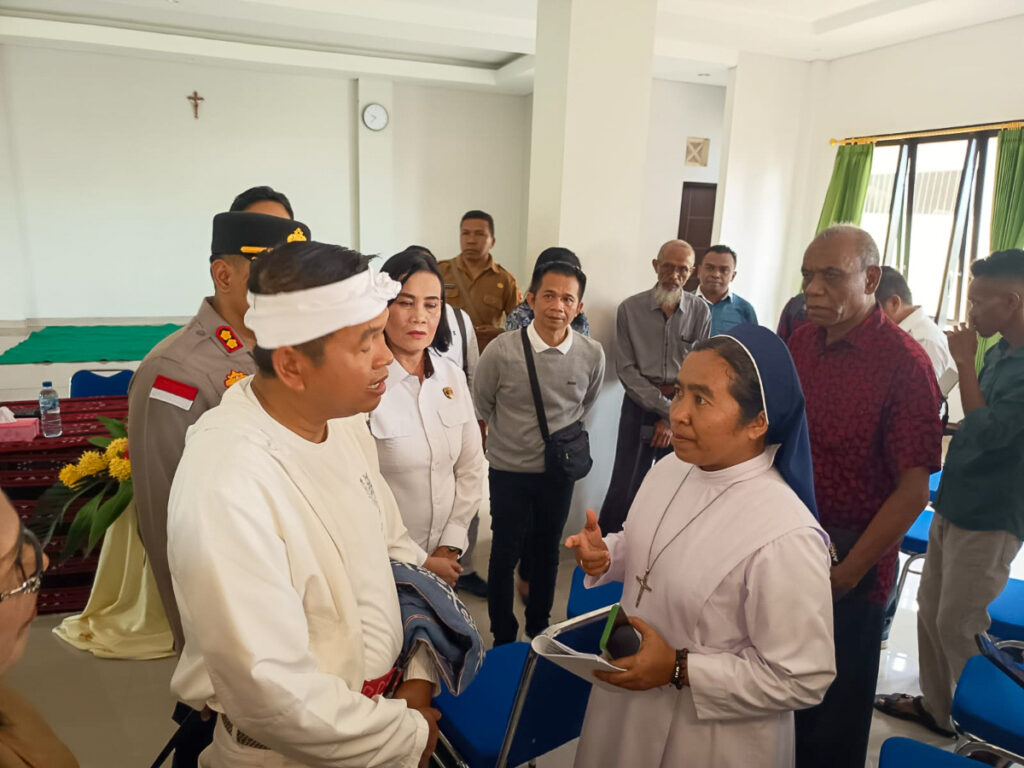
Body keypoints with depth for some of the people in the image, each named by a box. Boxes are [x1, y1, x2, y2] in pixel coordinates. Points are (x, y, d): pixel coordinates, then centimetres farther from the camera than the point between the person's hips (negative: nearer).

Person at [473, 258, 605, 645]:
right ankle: (503, 636, 32)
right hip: (509, 469, -2)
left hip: (560, 471, 3)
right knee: (505, 553, 10)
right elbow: (481, 407, -2)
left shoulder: (592, 355, -11)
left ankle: (538, 627, 42)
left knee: (547, 551, 19)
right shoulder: (501, 351, -19)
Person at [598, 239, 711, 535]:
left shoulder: (700, 311, -1)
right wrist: (665, 408, -11)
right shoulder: (630, 309, -3)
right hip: (640, 403, -1)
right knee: (624, 487, 1)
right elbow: (626, 369, -5)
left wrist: (674, 419, -7)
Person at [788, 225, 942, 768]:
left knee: (834, 716, 13)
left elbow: (913, 490, -16)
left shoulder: (904, 363, -15)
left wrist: (843, 576, -15)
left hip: (852, 564, -5)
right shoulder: (800, 342, 1)